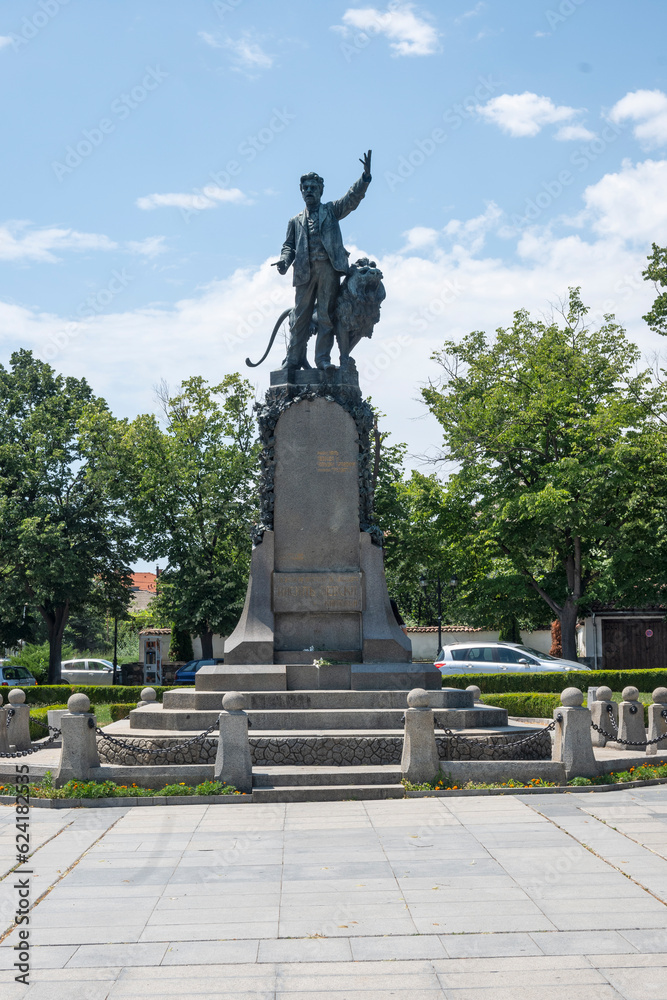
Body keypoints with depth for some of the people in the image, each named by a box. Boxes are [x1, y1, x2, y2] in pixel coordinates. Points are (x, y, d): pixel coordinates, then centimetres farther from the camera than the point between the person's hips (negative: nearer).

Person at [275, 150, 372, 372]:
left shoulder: (331, 211, 18)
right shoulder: (295, 221, 23)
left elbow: (352, 198, 5)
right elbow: (289, 245, 17)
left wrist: (366, 176, -10)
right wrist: (284, 260, -5)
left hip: (328, 268, -1)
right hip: (305, 270, 1)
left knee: (327, 315, -4)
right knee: (300, 315, 0)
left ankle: (323, 359, -2)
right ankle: (294, 358, 6)